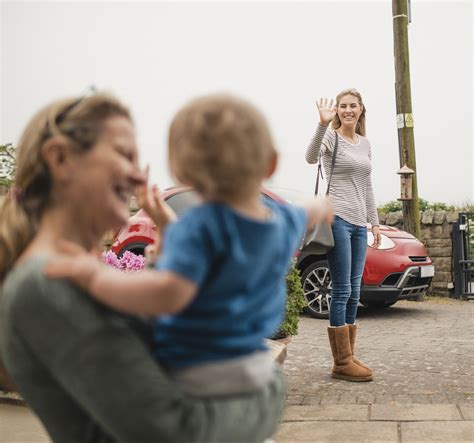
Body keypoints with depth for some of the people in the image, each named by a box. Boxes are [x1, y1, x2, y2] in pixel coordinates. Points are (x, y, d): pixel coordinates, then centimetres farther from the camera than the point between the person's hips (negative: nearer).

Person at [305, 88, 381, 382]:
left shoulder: (366, 144, 18)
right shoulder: (331, 137, -3)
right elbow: (311, 157, -25)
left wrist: (374, 222, 19)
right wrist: (323, 124, -37)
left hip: (359, 224, 7)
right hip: (337, 219, -7)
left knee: (354, 293, 8)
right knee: (342, 291, -7)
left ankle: (348, 358, 15)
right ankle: (342, 363, -2)